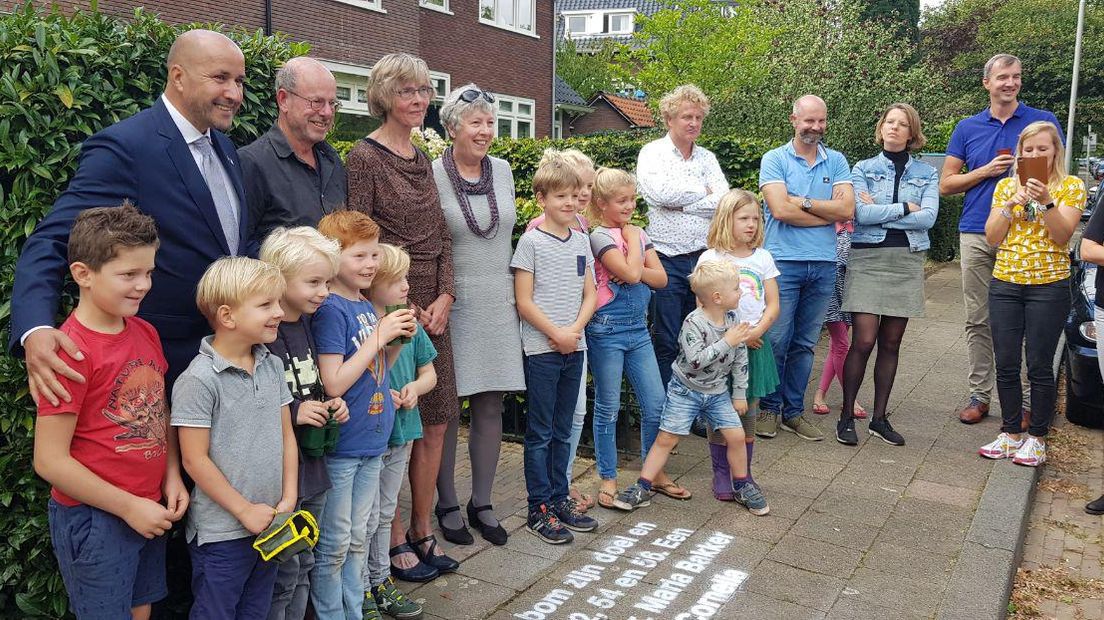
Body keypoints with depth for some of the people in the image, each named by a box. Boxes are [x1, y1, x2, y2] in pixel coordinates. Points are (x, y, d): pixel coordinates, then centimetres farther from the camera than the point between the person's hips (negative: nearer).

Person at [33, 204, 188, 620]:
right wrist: (129, 507, -14)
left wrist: (172, 477, 2)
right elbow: (50, 461, -19)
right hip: (94, 519, -7)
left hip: (149, 511, 7)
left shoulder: (145, 333, 3)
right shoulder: (70, 351, -20)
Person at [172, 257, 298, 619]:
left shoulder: (272, 366, 3)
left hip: (268, 523, 6)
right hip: (221, 532, -6)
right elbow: (195, 460, -16)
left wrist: (288, 498, 0)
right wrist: (245, 511, -12)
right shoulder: (199, 380, -17)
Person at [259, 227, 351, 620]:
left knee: (304, 564, 19)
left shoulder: (308, 325, 7)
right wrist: (293, 412, -21)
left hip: (311, 463, 8)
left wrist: (331, 405, 2)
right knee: (284, 571, 4)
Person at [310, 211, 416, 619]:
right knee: (335, 543, 6)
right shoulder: (330, 310, -16)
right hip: (341, 444, -8)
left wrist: (397, 341, -3)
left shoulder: (367, 307, 7)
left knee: (361, 535, 19)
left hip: (372, 440, 8)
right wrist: (378, 336, -20)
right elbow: (334, 384, -23)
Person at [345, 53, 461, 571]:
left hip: (432, 308, 7)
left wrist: (444, 298, 0)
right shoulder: (364, 158, -8)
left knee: (434, 425, 9)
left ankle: (421, 532, 23)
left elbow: (441, 237, 13)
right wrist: (405, 309, -13)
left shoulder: (422, 159, 14)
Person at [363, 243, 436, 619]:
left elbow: (429, 374, 12)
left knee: (385, 513, 20)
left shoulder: (408, 323, 4)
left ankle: (380, 580, 35)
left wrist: (414, 388, -9)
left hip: (401, 431, 6)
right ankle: (361, 590, 22)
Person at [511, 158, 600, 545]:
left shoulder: (581, 241, 10)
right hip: (541, 349, -5)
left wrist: (574, 330, -7)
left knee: (562, 431, 14)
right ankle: (539, 509, 10)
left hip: (573, 348, 5)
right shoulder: (531, 242, -6)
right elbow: (524, 301, -10)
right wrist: (556, 334, -12)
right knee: (540, 433, 2)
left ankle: (559, 498, 25)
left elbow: (590, 295, 9)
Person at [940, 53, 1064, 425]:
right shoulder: (967, 128, 11)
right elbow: (946, 185, 9)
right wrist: (987, 171, -4)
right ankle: (979, 395, 15)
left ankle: (1024, 399, 6)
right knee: (978, 322, 6)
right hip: (976, 237, 2)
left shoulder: (1043, 122, 6)